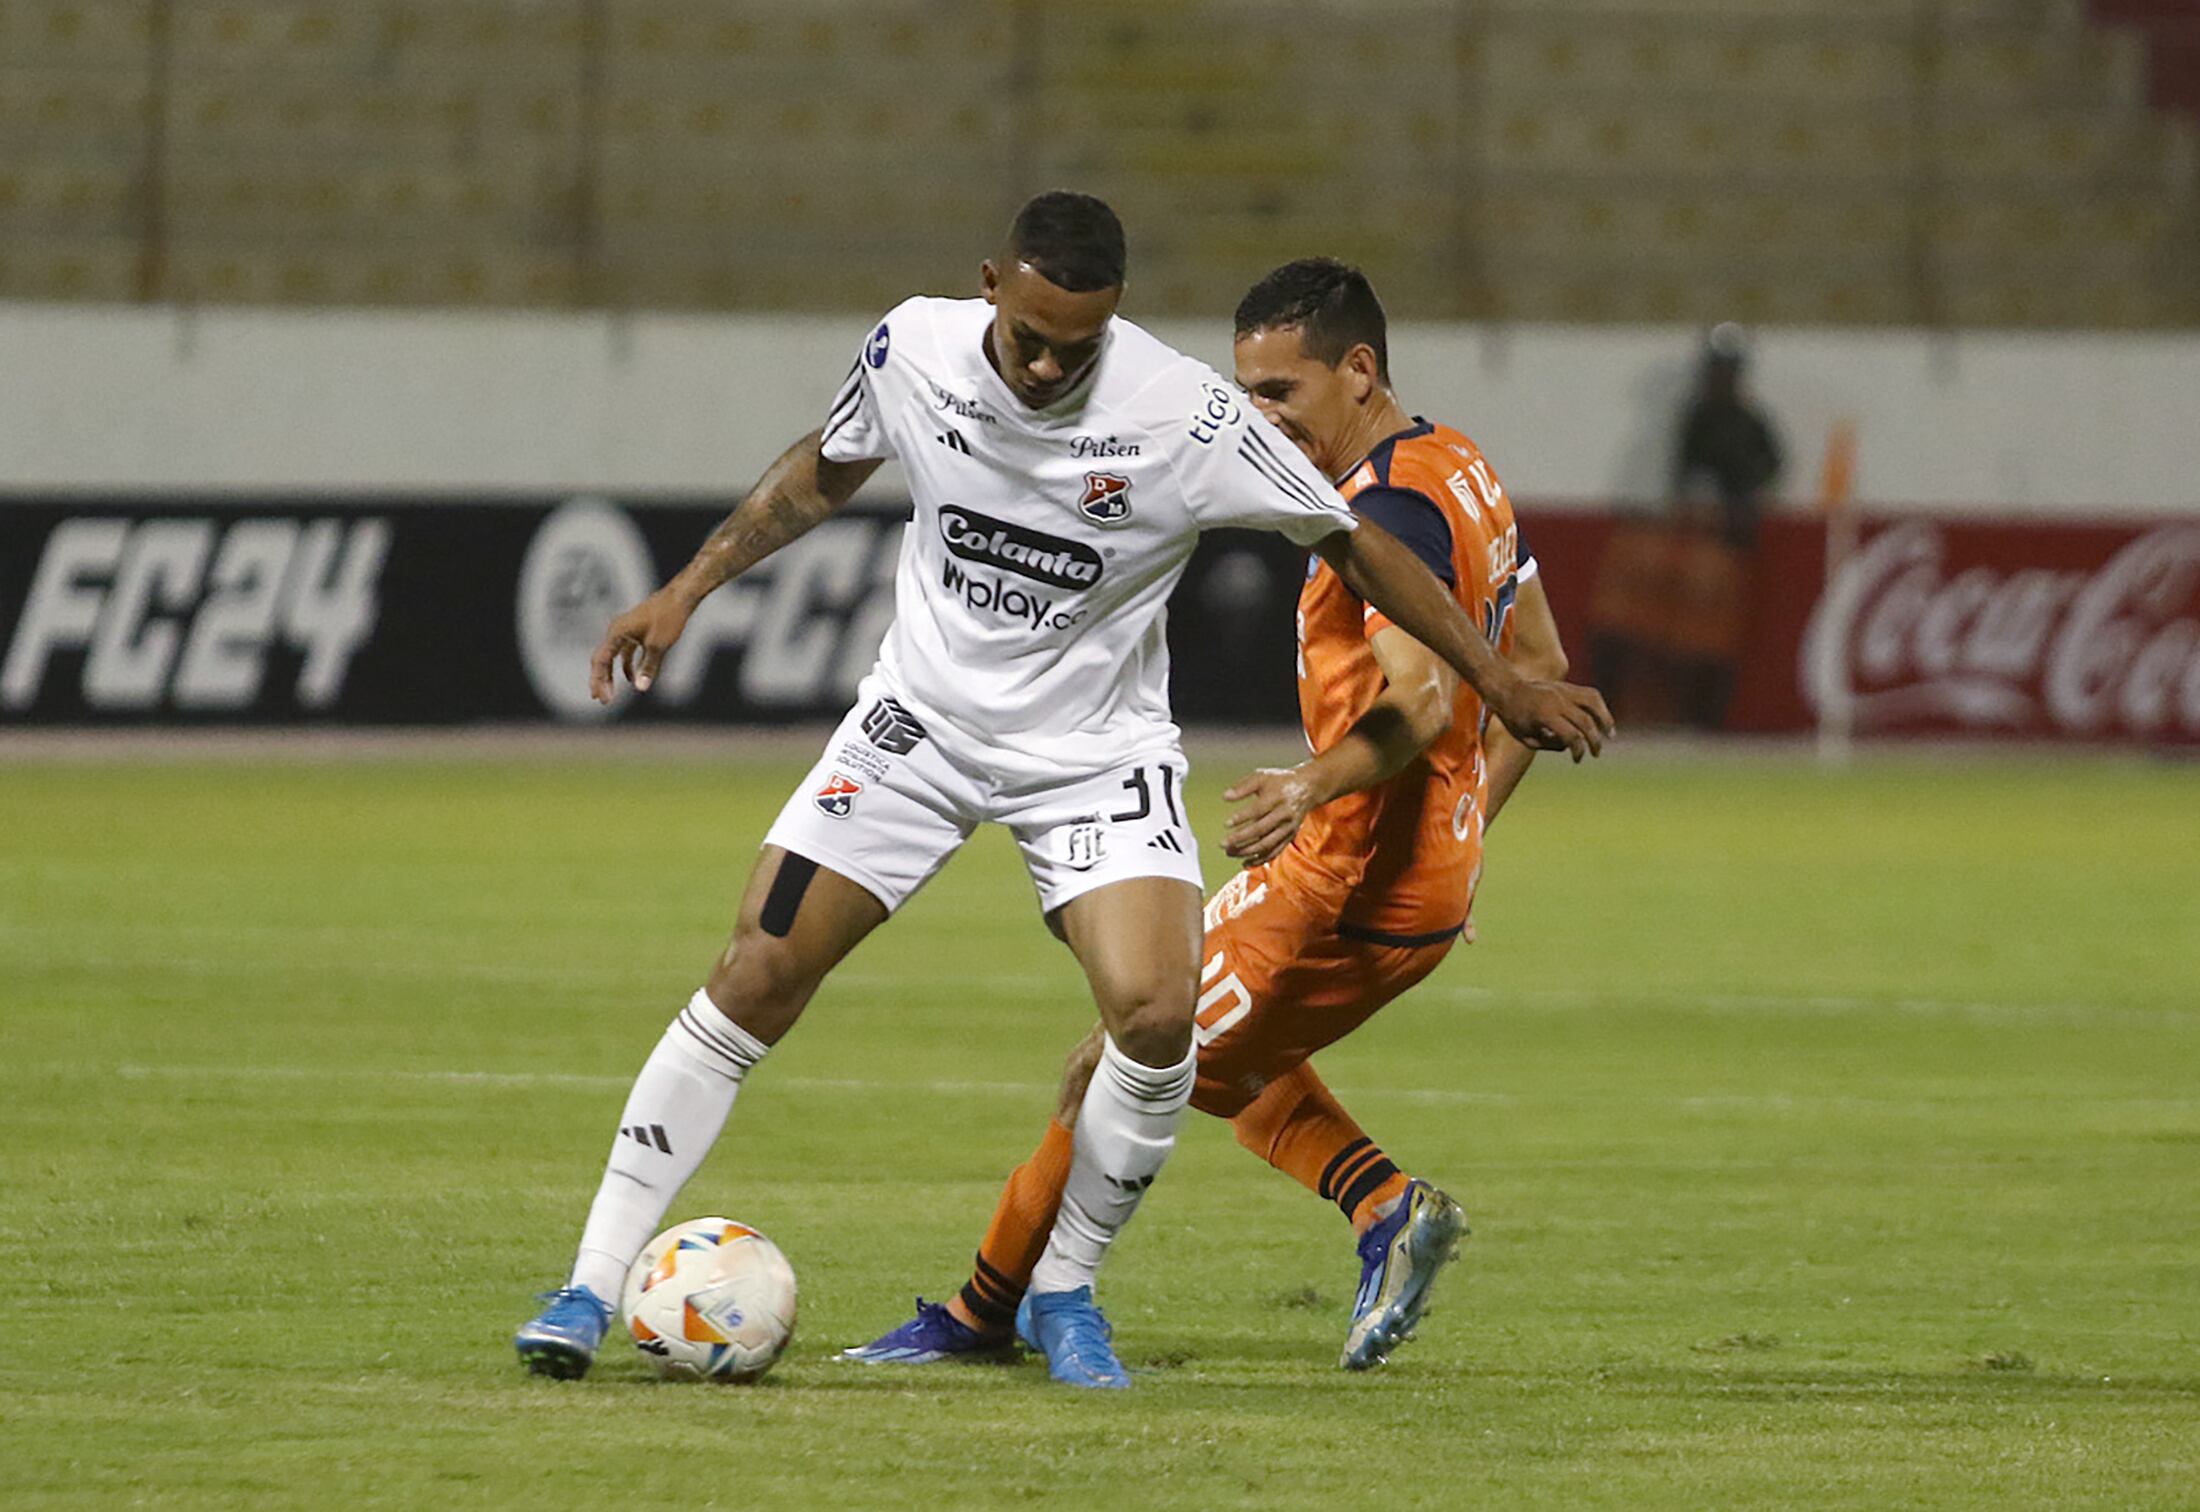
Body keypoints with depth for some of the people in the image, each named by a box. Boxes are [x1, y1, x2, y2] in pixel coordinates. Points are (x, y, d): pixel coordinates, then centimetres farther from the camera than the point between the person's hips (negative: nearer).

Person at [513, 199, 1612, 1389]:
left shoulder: (1184, 418, -23)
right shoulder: (912, 351, -14)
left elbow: (1350, 543, -11)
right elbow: (823, 474, 9)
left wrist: (1503, 684, -7)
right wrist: (685, 591, 7)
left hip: (1096, 749, -2)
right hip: (922, 719, 2)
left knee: (1156, 1012, -23)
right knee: (753, 984, -6)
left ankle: (1063, 1294, 0)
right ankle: (593, 1287, 2)